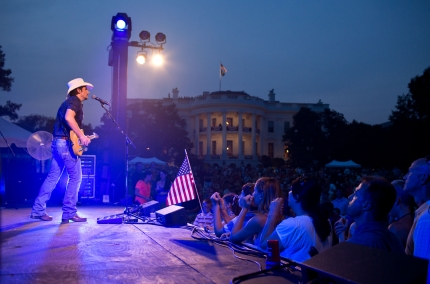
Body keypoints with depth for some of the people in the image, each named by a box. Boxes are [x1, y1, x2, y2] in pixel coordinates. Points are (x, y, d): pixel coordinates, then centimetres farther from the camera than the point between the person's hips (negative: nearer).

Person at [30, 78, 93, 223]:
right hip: (67, 143, -10)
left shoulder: (69, 101, 23)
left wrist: (81, 137, 23)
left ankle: (38, 210, 14)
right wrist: (81, 136, -26)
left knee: (53, 177, 12)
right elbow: (69, 118, -27)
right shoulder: (75, 101, -8)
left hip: (58, 142, 10)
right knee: (75, 177, -4)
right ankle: (69, 213, -2)